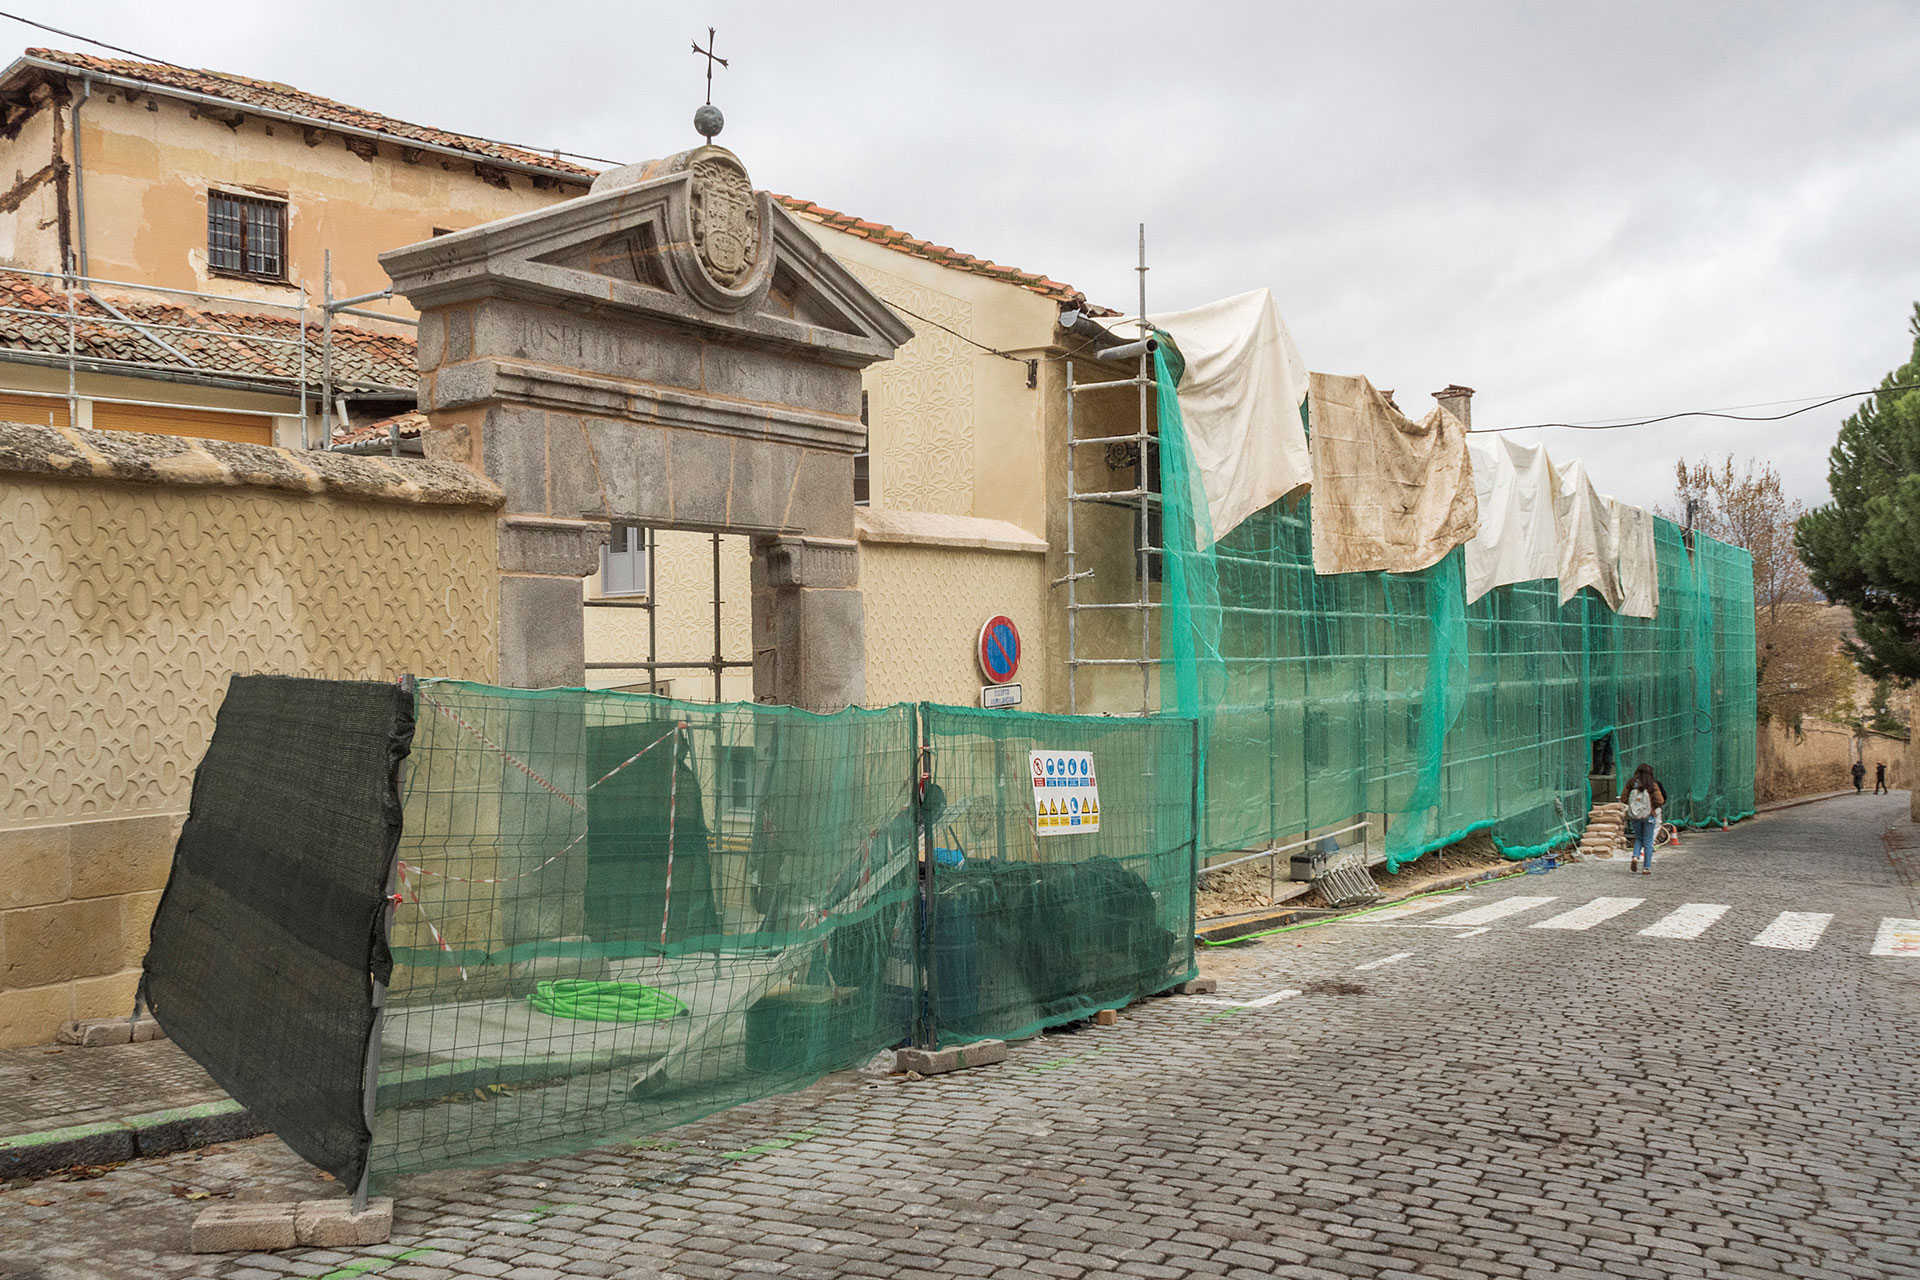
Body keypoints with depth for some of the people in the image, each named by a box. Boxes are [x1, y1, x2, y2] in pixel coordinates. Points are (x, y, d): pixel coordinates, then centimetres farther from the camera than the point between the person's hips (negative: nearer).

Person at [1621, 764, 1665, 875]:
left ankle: (1635, 857, -5)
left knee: (1639, 838, 21)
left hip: (1634, 816, 3)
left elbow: (1623, 799, 0)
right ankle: (1646, 868, 8)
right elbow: (1660, 801, -12)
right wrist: (1655, 806, 8)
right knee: (1648, 842, 8)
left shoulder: (1631, 784, -2)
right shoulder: (1652, 785, -11)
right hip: (1648, 816, -3)